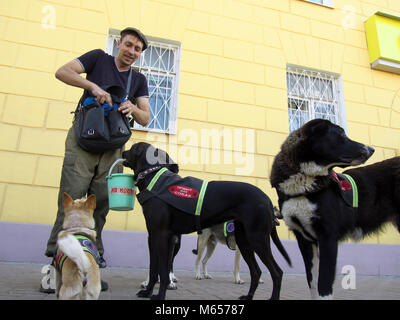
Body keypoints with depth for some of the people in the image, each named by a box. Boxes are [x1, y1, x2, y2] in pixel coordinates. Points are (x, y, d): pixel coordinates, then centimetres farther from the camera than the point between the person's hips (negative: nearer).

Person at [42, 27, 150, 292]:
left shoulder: (139, 80, 15)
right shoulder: (99, 58, 9)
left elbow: (145, 118, 8)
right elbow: (62, 72, -3)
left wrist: (133, 108, -14)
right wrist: (93, 85, -17)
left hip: (112, 146, 3)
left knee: (101, 203, 0)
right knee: (72, 196, -10)